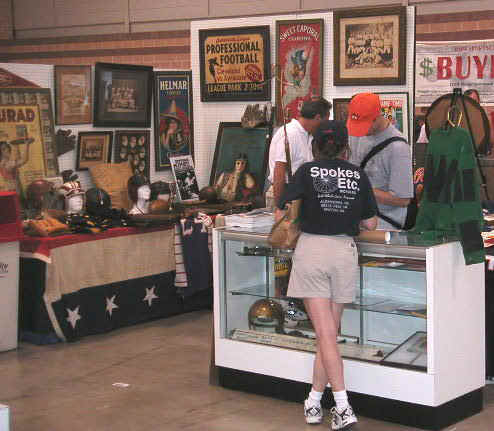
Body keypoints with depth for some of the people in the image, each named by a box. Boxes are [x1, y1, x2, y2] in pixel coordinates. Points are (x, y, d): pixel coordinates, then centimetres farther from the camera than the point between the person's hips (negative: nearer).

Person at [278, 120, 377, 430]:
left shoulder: (308, 171, -1)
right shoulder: (358, 175, 5)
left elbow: (283, 214, -5)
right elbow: (370, 224, 7)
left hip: (311, 249, -2)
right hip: (345, 251, 2)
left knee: (326, 334, -2)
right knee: (330, 331, 12)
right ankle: (314, 402, 20)